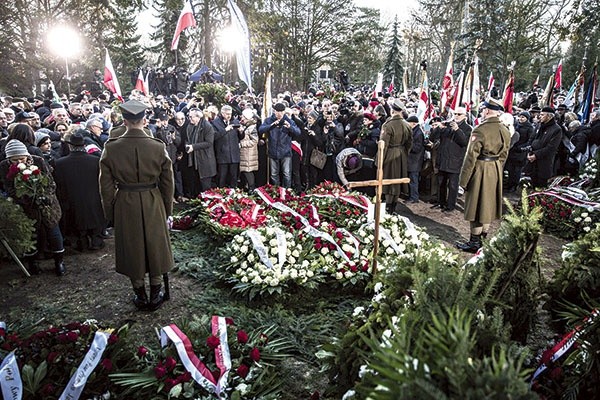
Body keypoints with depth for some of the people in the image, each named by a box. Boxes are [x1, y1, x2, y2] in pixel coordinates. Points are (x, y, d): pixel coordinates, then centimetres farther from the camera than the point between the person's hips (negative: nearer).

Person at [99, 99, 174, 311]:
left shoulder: (111, 148, -9)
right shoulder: (158, 147, -10)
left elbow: (106, 186, -3)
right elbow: (167, 184, -3)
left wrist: (110, 214, 9)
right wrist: (167, 211, 8)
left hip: (124, 206, 0)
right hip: (153, 205, 0)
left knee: (132, 248, 16)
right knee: (155, 247, 16)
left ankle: (141, 297, 30)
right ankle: (155, 297, 28)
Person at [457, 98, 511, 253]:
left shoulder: (480, 130, -19)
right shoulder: (505, 131, 4)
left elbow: (471, 157, -18)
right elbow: (503, 155, 12)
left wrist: (463, 180, -12)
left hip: (480, 170, -7)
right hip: (496, 170, 7)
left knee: (476, 204, 3)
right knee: (489, 203, 17)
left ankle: (475, 242, 11)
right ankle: (484, 236, 29)